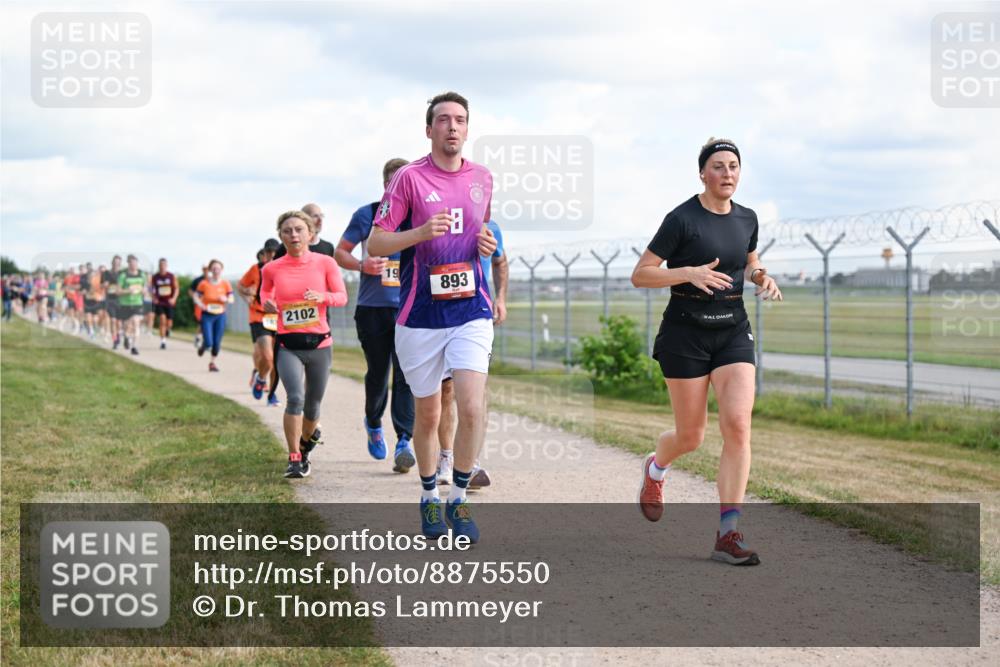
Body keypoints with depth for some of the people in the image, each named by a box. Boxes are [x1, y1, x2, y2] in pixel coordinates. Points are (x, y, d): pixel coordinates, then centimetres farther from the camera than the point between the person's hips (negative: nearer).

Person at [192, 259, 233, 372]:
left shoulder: (225, 284, -2)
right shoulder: (204, 283, -6)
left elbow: (231, 299, 3)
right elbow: (196, 296, 1)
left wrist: (226, 300, -19)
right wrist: (200, 305, -16)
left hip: (220, 315, 2)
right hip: (207, 315, -2)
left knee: (217, 342, 1)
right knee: (208, 342, -9)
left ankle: (212, 363, 21)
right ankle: (203, 347, 28)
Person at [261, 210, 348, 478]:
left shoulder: (325, 263, -2)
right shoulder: (271, 268, 0)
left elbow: (342, 296, -1)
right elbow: (265, 291, 19)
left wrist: (322, 297, -21)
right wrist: (267, 303, -4)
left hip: (319, 343, 1)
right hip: (288, 345, -1)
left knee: (313, 405, 12)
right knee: (295, 398, -22)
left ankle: (306, 441, 44)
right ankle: (294, 458, -10)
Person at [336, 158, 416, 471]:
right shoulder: (367, 215, 1)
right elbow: (340, 252, 5)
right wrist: (362, 265, -16)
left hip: (409, 309, 1)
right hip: (372, 308, -1)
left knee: (406, 373, -11)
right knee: (377, 372, 9)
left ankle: (404, 441, -12)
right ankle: (373, 423, 37)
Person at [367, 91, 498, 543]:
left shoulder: (483, 179, 8)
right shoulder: (409, 177, -5)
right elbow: (375, 244, -6)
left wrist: (487, 244, 2)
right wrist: (422, 232, -21)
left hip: (471, 310, 2)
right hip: (421, 315, -2)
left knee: (472, 408, -14)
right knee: (427, 415, 9)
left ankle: (459, 500, 2)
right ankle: (430, 496, 30)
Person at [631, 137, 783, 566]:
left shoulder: (746, 219, 6)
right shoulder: (682, 219, -11)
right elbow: (639, 275, -10)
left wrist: (762, 277, 3)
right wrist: (689, 273, -23)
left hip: (733, 331, 4)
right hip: (686, 333, -4)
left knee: (738, 425, -13)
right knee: (691, 436, 4)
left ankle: (728, 534, -11)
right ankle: (656, 467, 42)